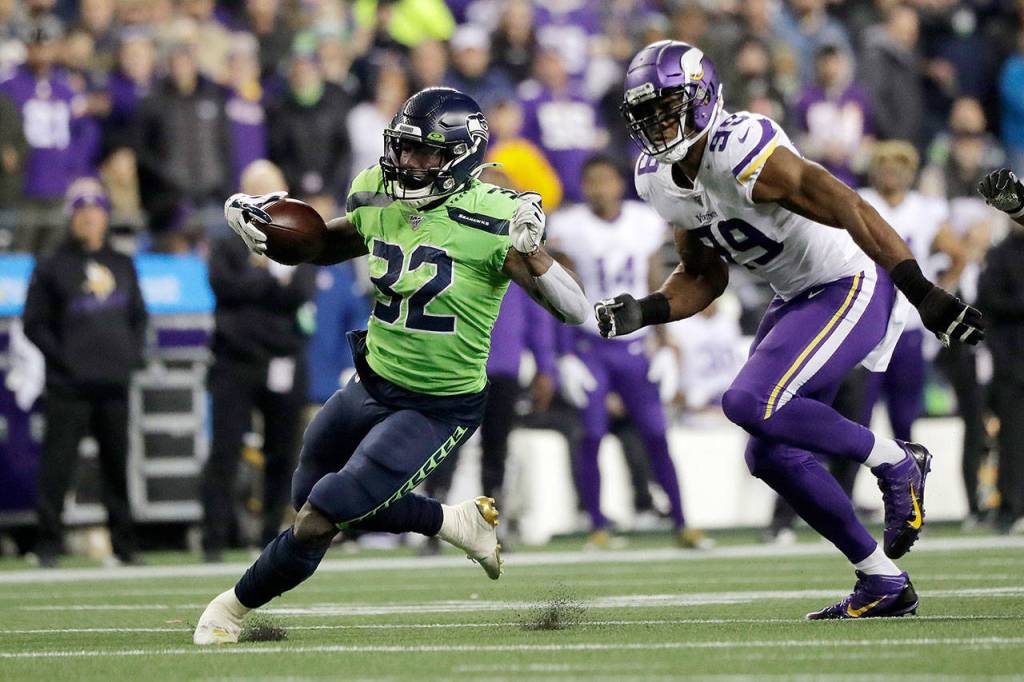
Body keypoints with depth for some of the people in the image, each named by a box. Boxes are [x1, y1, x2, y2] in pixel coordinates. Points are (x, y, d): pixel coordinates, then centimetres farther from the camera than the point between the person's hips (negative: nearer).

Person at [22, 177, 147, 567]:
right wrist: (63, 359, -10)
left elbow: (138, 316, 22)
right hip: (69, 387, -5)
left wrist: (133, 354, 8)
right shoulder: (53, 268, 0)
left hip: (115, 384, 5)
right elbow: (35, 323, -1)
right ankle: (49, 544, -1)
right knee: (58, 462, -6)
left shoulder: (122, 265, 15)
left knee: (119, 463, 7)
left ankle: (125, 545, 13)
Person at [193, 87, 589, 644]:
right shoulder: (381, 205, -3)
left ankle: (236, 606, 16)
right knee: (313, 498, 24)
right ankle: (458, 522, 34)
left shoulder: (489, 220, -22)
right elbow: (321, 246, 20)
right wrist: (255, 220, 1)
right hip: (373, 384, 8)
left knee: (318, 520, -10)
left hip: (438, 408, -8)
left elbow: (574, 310, -24)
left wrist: (530, 251, -42)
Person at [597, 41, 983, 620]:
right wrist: (644, 312, -4)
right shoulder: (659, 180, 2)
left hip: (852, 287, -9)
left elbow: (851, 211, -30)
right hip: (799, 300, 9)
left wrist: (923, 292, -35)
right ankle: (883, 582, 14)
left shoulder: (744, 154, -25)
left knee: (751, 404, -24)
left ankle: (897, 463, -5)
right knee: (771, 454, 6)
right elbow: (705, 277, 15)